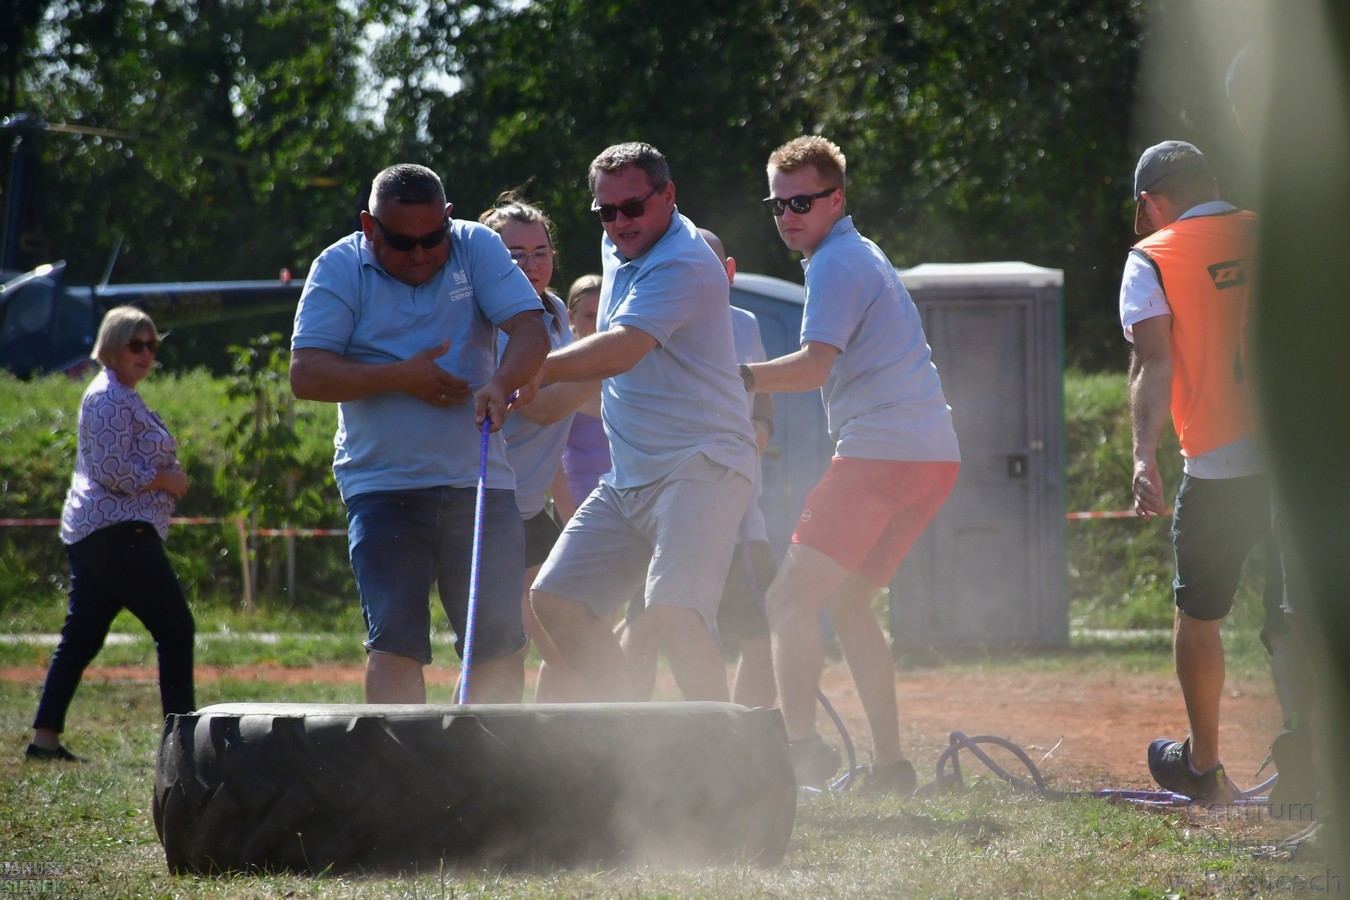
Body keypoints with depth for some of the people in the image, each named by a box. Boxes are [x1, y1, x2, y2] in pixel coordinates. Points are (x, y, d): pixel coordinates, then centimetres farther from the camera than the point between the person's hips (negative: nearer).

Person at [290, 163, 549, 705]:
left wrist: (501, 383, -28)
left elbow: (530, 329, -8)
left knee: (502, 640, 3)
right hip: (382, 488, -2)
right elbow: (306, 375, -9)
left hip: (479, 483, 2)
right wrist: (401, 378, -17)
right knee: (395, 638, -12)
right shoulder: (338, 270, -1)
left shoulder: (477, 249, 2)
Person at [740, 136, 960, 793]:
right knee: (846, 603, 17)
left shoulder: (836, 264, -8)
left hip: (883, 454, -10)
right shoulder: (863, 256, 24)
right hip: (935, 454, 10)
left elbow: (814, 366, -21)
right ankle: (888, 763, 12)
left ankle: (801, 746, -24)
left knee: (790, 601, -11)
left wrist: (735, 378, -25)